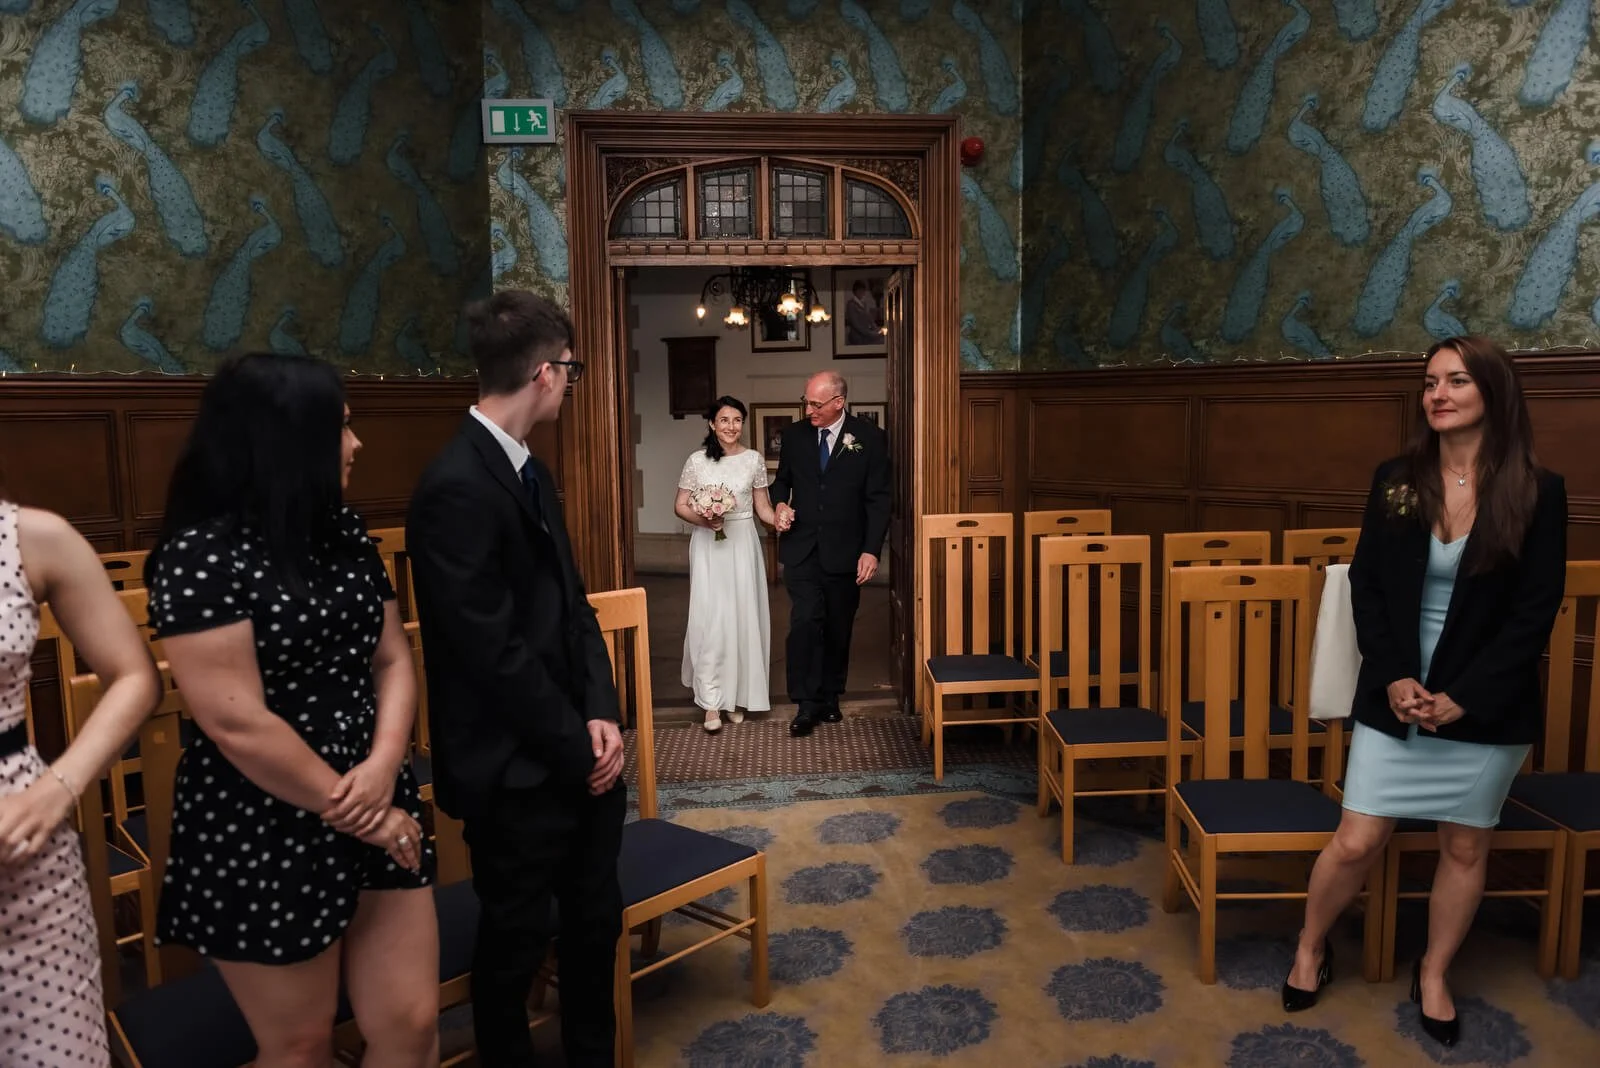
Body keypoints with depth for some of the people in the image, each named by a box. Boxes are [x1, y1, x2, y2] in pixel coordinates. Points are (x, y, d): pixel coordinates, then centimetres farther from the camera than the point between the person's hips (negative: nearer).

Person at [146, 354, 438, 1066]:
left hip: (377, 810, 6)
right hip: (264, 838, -6)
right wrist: (354, 811, -12)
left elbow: (392, 659, 7)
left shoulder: (344, 534, 6)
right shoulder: (201, 555, -16)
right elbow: (238, 725, -20)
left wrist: (384, 766, -11)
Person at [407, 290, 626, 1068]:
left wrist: (600, 716, -5)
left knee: (595, 921, 21)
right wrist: (576, 748, -13)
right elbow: (495, 652, -23)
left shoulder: (528, 470, 7)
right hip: (518, 771, -8)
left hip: (577, 754, 8)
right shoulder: (456, 487, -22)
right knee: (518, 940, 13)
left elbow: (573, 602, 7)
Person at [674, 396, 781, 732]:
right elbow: (680, 506, 4)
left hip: (743, 544, 1)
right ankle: (712, 703, 2)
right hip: (709, 545, -1)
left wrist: (777, 520, -12)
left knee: (743, 618, 5)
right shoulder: (697, 460, -1)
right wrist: (702, 519, -15)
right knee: (710, 618, -5)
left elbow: (762, 506, 8)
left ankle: (736, 695, 18)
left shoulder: (754, 459, 3)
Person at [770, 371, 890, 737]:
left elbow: (878, 499, -4)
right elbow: (782, 480, 20)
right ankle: (807, 704, -3)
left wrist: (871, 550, -11)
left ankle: (830, 696, 25)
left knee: (838, 628, 8)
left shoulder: (869, 438, -3)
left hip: (845, 552, -1)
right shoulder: (795, 435, 5)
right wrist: (781, 503, -3)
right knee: (805, 621, -11)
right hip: (802, 549, 1)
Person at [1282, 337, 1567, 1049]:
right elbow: (1366, 585, 1)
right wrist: (1393, 677, -11)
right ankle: (1310, 947, 27)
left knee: (1464, 846, 13)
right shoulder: (1394, 480, 0)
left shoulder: (1538, 493, -6)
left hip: (1487, 708, -1)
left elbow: (1535, 612, -8)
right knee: (1357, 841, 1)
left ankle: (1433, 975, 34)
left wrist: (1464, 697, -14)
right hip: (1394, 696, 1)